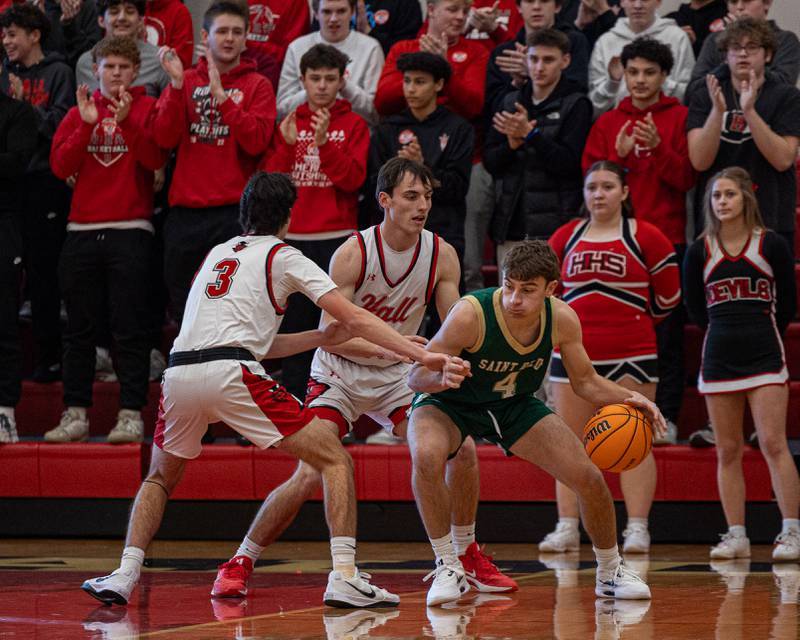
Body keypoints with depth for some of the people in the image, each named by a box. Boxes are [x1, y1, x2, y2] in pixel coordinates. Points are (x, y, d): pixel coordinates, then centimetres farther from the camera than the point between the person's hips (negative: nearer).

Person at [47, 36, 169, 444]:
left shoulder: (147, 108, 4)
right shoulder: (80, 111, 12)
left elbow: (155, 158, -11)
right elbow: (60, 166, 1)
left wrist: (126, 121, -21)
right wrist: (87, 125, -10)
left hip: (130, 231, -3)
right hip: (82, 229, 3)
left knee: (130, 329, -4)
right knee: (79, 328, 5)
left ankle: (131, 414, -3)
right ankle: (75, 414, 8)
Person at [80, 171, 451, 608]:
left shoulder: (217, 254, 30)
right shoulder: (281, 256, 12)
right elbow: (354, 318, 3)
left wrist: (321, 337, 32)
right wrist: (421, 354, 1)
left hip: (179, 372, 5)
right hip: (230, 375, -5)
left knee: (160, 478, 30)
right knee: (336, 460, 5)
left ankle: (123, 577, 12)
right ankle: (344, 578, -9)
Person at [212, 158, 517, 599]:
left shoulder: (442, 256, -10)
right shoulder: (353, 254, -22)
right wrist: (382, 346, -39)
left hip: (397, 376, 4)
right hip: (338, 375, -4)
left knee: (462, 450, -9)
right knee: (310, 476, -17)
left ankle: (467, 556, 11)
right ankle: (239, 564, -2)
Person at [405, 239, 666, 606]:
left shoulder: (562, 320, -21)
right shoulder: (470, 314, -35)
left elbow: (585, 382, -3)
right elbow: (415, 377, -28)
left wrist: (627, 398, -22)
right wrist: (441, 377, -51)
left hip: (515, 405, 4)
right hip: (449, 402, -4)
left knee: (589, 479, -4)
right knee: (426, 456, -36)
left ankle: (611, 572, 24)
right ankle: (447, 568, -18)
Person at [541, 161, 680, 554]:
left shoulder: (645, 237, 0)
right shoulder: (565, 237, 9)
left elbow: (669, 293, 7)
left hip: (631, 355, -3)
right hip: (573, 354, 3)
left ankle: (637, 529, -2)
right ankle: (567, 528, 6)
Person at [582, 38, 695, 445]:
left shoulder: (680, 118, 5)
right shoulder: (608, 123, 12)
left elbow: (688, 178, -3)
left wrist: (658, 148, -17)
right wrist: (618, 156, -10)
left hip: (667, 240, -2)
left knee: (667, 333, -2)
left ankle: (666, 418, 1)